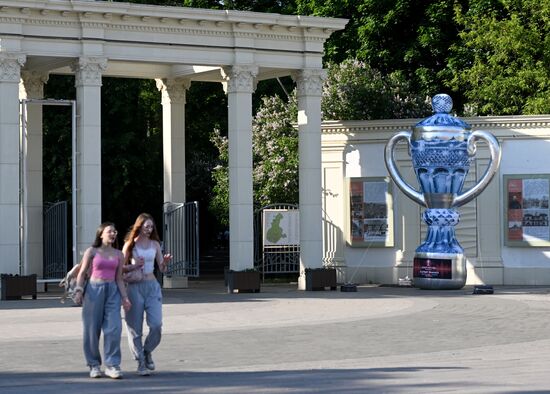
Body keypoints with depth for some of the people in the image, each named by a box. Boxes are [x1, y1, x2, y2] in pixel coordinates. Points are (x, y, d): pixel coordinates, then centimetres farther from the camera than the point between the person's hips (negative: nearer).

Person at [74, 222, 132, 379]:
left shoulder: (118, 255, 12)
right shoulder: (92, 252, 5)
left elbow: (119, 278, 13)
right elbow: (82, 273, 4)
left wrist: (125, 298, 3)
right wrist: (78, 290, -10)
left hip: (112, 291, 2)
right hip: (94, 290, -2)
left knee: (114, 328, -11)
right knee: (92, 329, 1)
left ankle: (112, 365, -8)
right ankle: (94, 365, 14)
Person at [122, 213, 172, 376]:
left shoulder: (154, 244, 9)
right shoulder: (130, 244, 1)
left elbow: (162, 269, 11)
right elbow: (121, 267, 2)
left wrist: (165, 262, -11)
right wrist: (134, 266, -16)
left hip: (152, 286, 2)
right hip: (135, 287, -2)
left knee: (156, 325, -10)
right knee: (135, 327, 0)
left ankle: (147, 352, 16)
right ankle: (141, 362, 10)